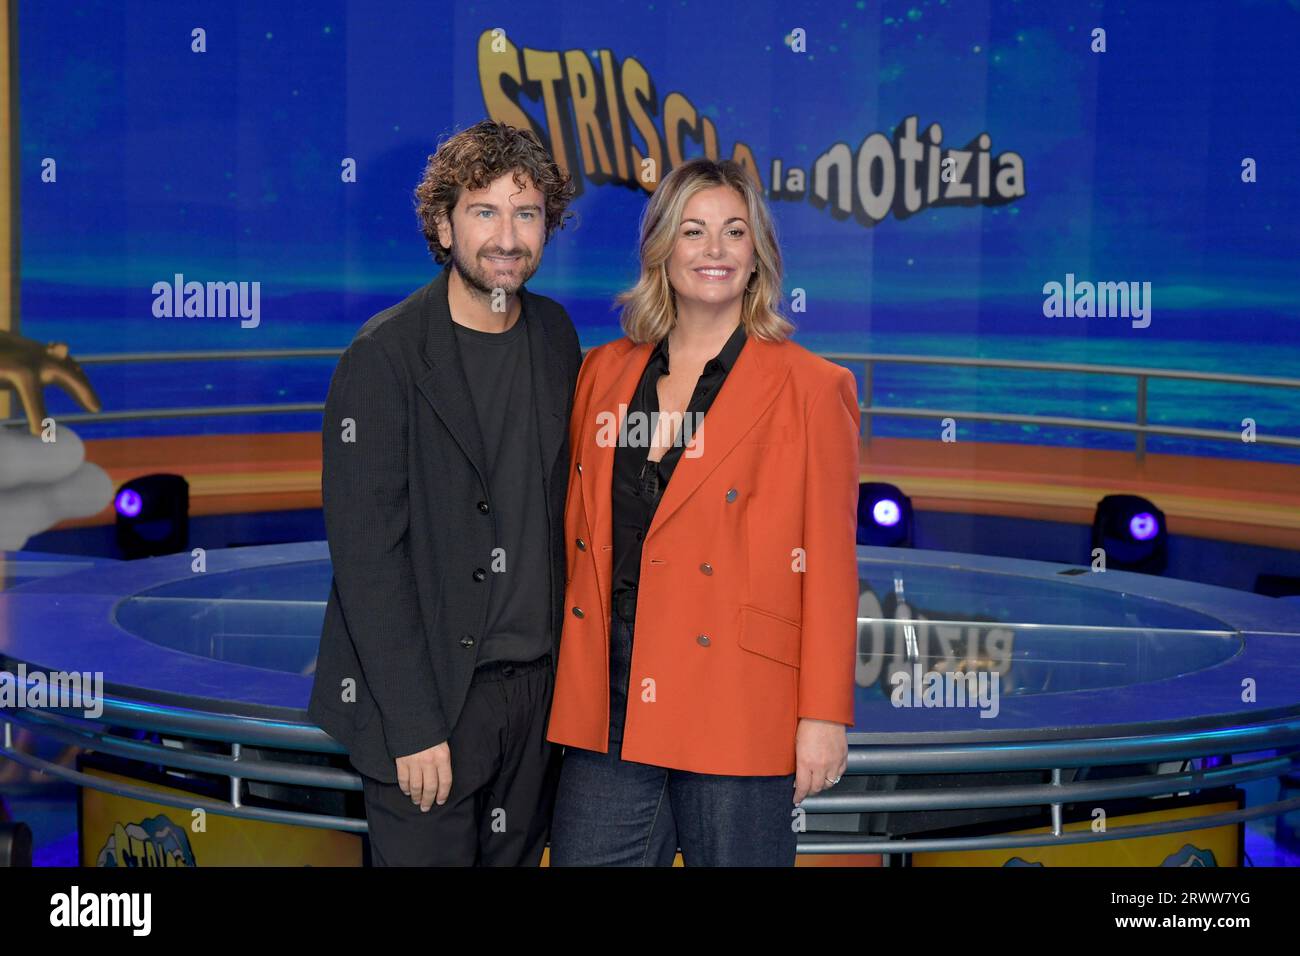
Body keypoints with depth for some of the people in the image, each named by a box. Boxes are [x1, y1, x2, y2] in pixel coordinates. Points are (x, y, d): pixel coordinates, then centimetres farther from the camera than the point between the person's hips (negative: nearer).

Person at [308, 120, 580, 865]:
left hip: (538, 684, 5)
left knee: (519, 855, 13)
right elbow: (367, 554, -14)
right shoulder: (385, 358, -12)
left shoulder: (555, 335, 6)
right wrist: (413, 725, -17)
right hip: (431, 693, -5)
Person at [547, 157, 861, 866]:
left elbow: (830, 564, -4)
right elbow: (574, 533, 15)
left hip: (736, 718, -3)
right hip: (607, 712, 4)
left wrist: (824, 716, -7)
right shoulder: (603, 374, 11)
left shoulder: (811, 389, -2)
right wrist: (564, 685, 11)